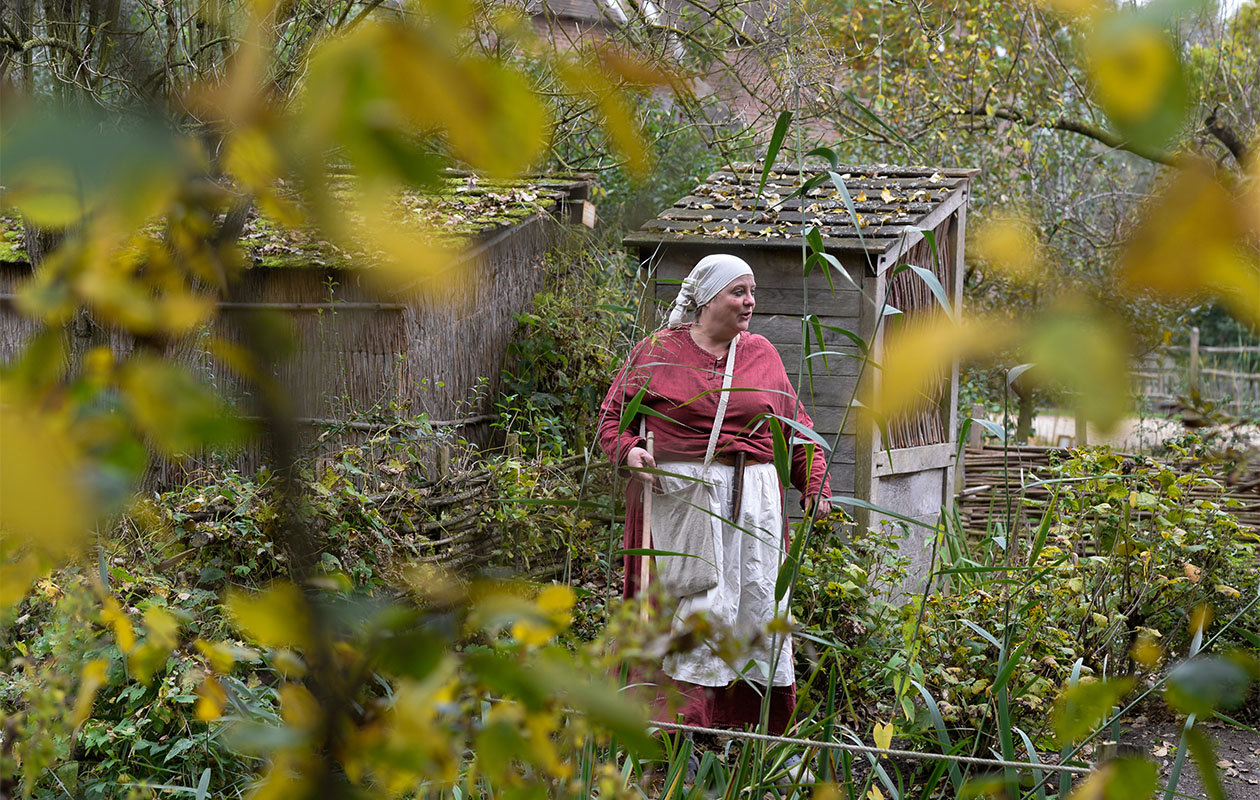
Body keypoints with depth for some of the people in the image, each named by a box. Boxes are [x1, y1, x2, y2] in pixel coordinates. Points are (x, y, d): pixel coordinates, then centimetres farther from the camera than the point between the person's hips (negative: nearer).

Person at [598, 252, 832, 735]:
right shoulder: (657, 351, 6)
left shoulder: (762, 354, 14)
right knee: (697, 601, -11)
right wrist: (628, 450, -9)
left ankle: (751, 725, 12)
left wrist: (814, 483, 8)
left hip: (753, 498, 4)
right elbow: (613, 414, 10)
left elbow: (794, 425, 17)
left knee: (758, 597, 2)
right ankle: (685, 719, -9)